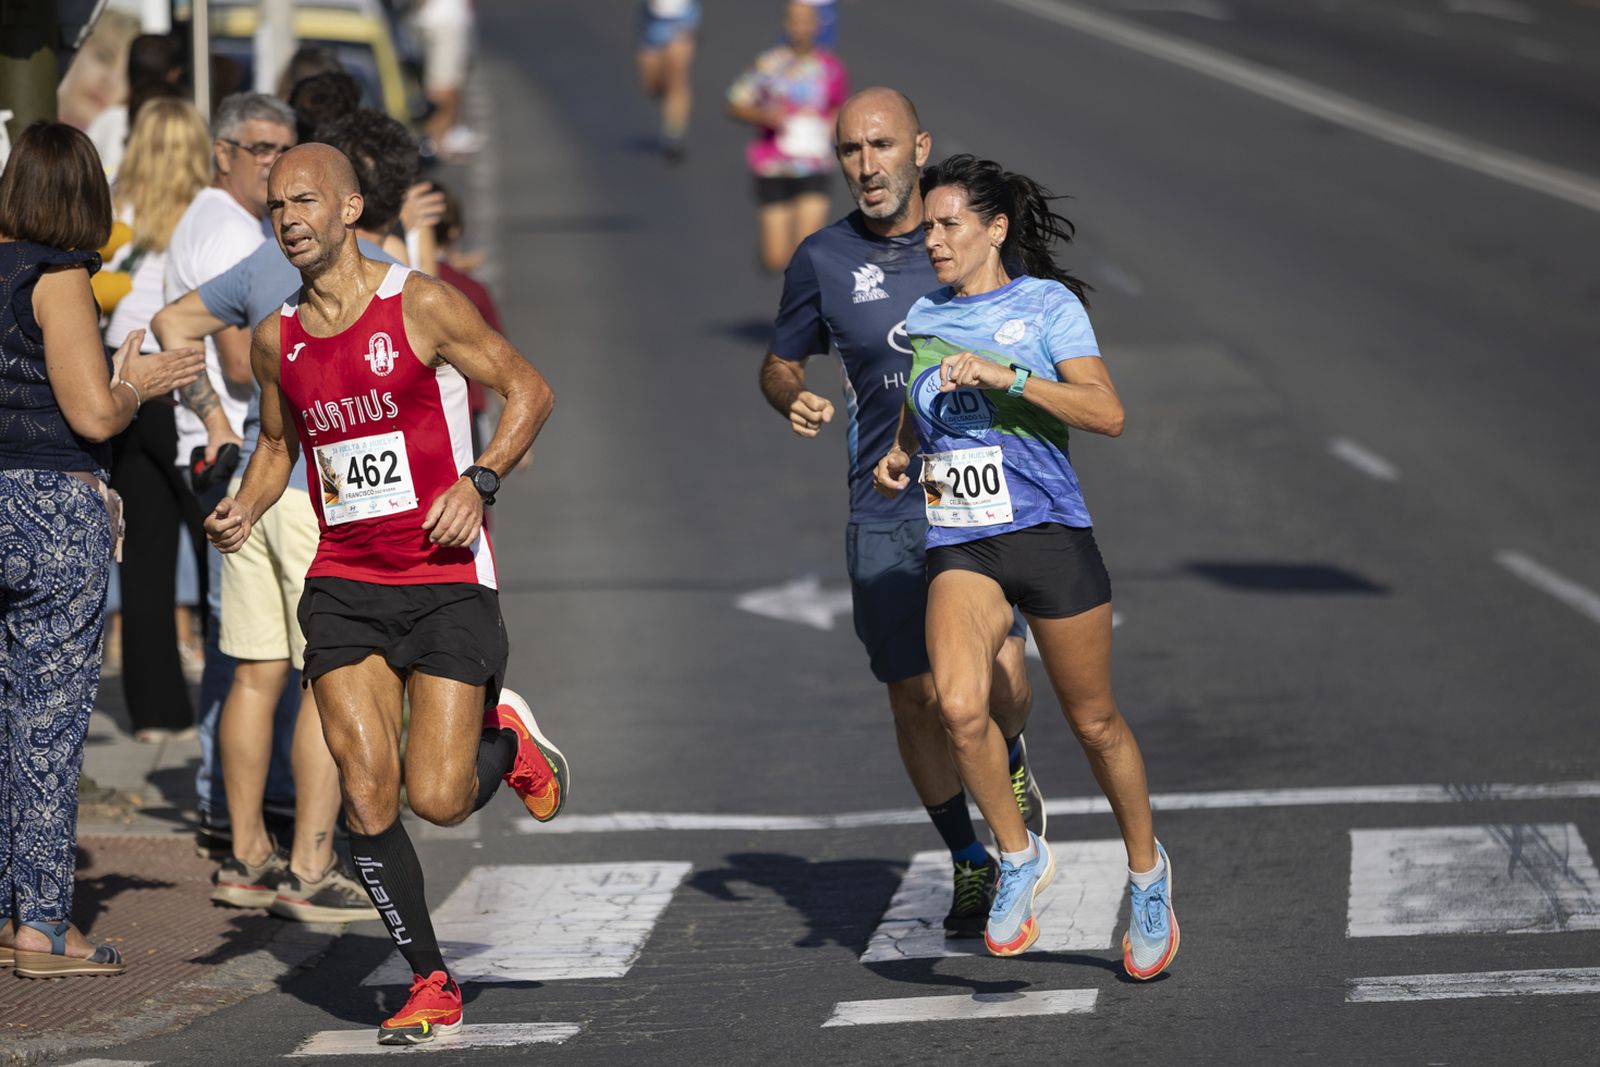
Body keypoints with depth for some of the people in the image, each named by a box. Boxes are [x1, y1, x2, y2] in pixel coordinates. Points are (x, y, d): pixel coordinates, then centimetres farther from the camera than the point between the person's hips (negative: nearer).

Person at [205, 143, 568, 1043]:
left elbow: (529, 390, -2)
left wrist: (480, 482, -16)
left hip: (446, 580, -4)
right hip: (344, 586, 4)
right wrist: (246, 511, 4)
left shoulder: (422, 305, -8)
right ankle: (432, 985, 7)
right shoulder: (278, 340, 7)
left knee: (438, 799, -11)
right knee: (367, 794, -7)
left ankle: (507, 742, 25)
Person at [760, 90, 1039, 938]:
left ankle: (1008, 764, 20)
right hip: (885, 513, 1)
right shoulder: (823, 260, 1)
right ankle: (968, 862, 24)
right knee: (915, 700, 3)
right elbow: (780, 362, 14)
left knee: (999, 683, -16)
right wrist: (795, 400, -7)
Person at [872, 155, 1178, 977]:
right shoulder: (921, 321, 12)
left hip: (1049, 534, -3)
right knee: (959, 707, -21)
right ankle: (1018, 857, 1)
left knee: (1093, 722, 6)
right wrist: (895, 459, 6)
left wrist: (1004, 376, -23)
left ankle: (1146, 871, 30)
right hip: (958, 545, 3)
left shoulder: (1047, 305, -4)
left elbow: (1106, 414, -15)